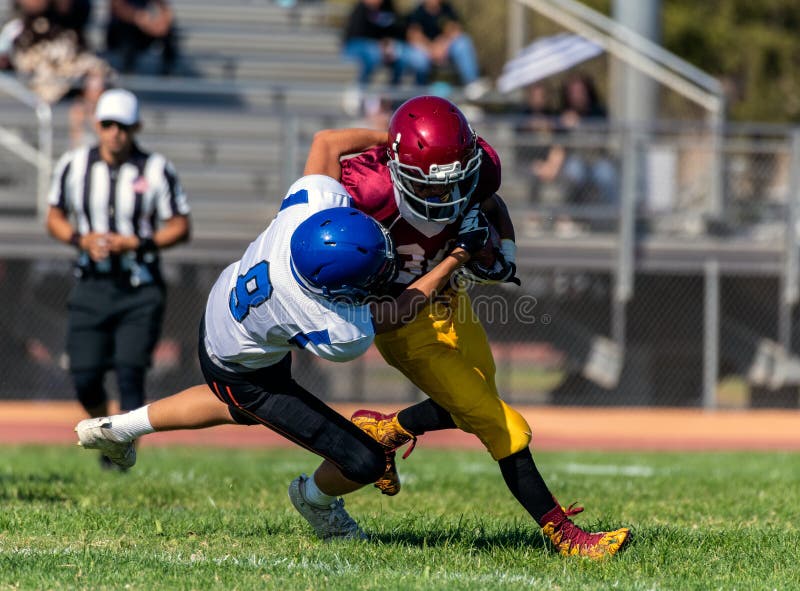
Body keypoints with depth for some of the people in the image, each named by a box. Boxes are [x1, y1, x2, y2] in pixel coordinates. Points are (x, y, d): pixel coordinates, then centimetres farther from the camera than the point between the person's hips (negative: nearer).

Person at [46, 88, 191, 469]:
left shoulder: (156, 171, -5)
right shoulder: (74, 166, 2)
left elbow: (180, 228, -2)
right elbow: (55, 219, 11)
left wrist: (134, 243, -15)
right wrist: (82, 239, -9)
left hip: (140, 291, -2)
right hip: (91, 288, 3)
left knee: (129, 374, -11)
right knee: (85, 378, 0)